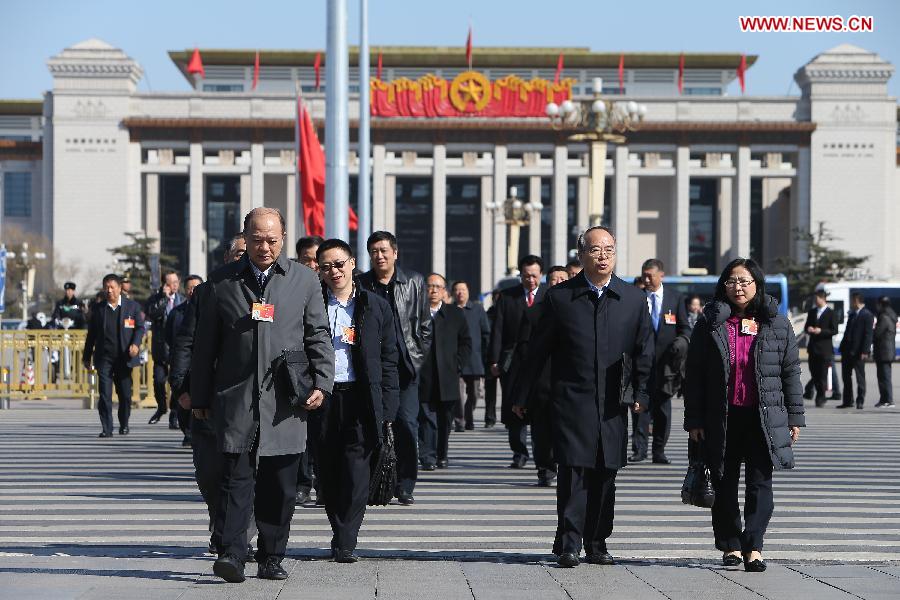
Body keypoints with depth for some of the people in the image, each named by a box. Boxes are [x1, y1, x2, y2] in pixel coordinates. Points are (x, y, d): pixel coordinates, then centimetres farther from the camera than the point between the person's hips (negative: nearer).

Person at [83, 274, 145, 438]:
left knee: (125, 394, 7)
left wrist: (136, 343, -15)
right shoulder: (98, 309, 8)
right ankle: (106, 429, -7)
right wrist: (87, 356, 12)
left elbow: (140, 327, 4)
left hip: (124, 357, 0)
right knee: (105, 394, -8)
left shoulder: (132, 306, 5)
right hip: (104, 357, 0)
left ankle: (124, 424, 27)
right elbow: (91, 334, 13)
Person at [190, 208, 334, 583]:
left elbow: (319, 337, 10)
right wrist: (199, 397, 9)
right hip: (236, 397, -1)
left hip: (285, 398, 1)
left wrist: (321, 383, -3)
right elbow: (204, 344, 10)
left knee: (281, 485, 4)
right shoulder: (221, 282, 8)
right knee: (237, 476, -11)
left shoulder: (305, 281, 9)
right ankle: (231, 554, -13)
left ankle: (271, 559, 12)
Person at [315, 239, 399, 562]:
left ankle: (346, 543, -6)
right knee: (329, 472, 6)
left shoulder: (376, 307, 8)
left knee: (356, 469, -8)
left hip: (361, 399, -1)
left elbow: (388, 361, 8)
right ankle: (340, 533, 22)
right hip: (324, 398, 1)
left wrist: (387, 409, 1)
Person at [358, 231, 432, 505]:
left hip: (405, 366, 0)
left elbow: (425, 325, 10)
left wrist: (417, 356, 4)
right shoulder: (360, 285, 4)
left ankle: (405, 486, 2)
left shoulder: (414, 282, 7)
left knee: (407, 423, -6)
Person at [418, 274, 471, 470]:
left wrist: (457, 365, 1)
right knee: (426, 418, -7)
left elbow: (466, 343, 12)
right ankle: (427, 457, -6)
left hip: (447, 378, 3)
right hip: (423, 378, -2)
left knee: (445, 420, 8)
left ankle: (441, 455, 20)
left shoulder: (456, 314, 9)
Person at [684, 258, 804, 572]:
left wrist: (795, 417, 5)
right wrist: (694, 419, 1)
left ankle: (753, 546, -9)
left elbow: (791, 372, 8)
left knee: (759, 483, -7)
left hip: (764, 417, -1)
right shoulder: (710, 323, 5)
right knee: (724, 485, 7)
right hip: (721, 419, 1)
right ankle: (730, 545, 18)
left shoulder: (777, 324, 6)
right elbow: (694, 374, 5)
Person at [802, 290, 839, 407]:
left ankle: (820, 398, 4)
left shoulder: (831, 314, -3)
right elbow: (806, 327, 16)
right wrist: (808, 329, -7)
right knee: (814, 373, 6)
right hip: (813, 347, 5)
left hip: (824, 348, -5)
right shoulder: (812, 312, 14)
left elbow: (834, 330, -8)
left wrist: (821, 331, -20)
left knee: (822, 374, -3)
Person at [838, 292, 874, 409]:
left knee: (860, 377, -1)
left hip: (858, 352, -8)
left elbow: (868, 334, -15)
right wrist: (842, 347, 11)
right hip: (847, 351, 8)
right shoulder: (852, 314, 17)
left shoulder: (867, 315, -9)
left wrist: (865, 351, -21)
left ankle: (860, 402, 3)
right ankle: (847, 401, 15)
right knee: (846, 377, 9)